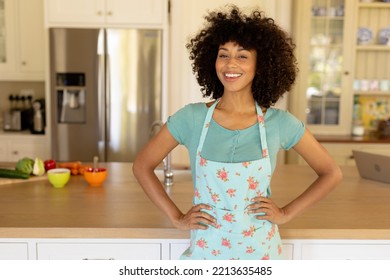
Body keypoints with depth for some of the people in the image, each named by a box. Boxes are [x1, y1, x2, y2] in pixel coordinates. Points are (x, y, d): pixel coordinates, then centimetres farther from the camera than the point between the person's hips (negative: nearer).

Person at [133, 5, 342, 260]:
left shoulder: (280, 122, -10)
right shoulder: (191, 117, -11)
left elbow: (331, 173, 1)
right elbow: (142, 166, -2)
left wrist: (286, 213, -6)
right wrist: (177, 217, -6)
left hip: (260, 251, 1)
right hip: (206, 250, 0)